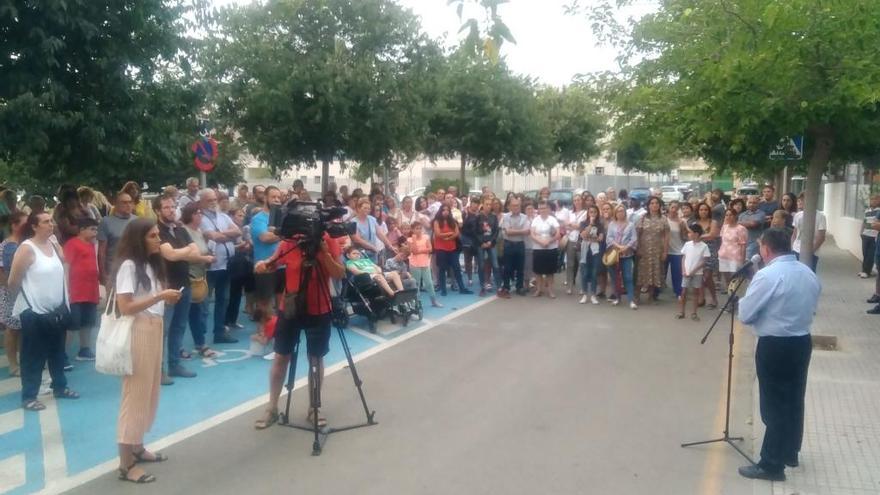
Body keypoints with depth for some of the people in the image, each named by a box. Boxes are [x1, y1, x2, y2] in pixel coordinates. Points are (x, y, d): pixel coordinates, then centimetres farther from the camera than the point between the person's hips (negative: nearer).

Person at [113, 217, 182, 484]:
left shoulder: (151, 264, 14)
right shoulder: (128, 265, -12)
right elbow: (125, 307, -18)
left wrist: (167, 298, -3)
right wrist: (158, 297, -21)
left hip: (154, 330, 9)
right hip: (137, 333, -9)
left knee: (149, 390, 16)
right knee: (135, 392, -5)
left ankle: (137, 447, 29)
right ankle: (126, 464, 1)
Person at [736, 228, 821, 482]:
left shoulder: (767, 275, -19)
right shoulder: (809, 273, 6)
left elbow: (745, 315, -14)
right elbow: (811, 307, 18)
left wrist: (745, 297, 5)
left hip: (775, 346, -8)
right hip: (802, 342, 8)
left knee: (774, 405, -1)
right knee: (794, 400, 18)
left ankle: (772, 465, 6)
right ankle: (790, 452, 33)